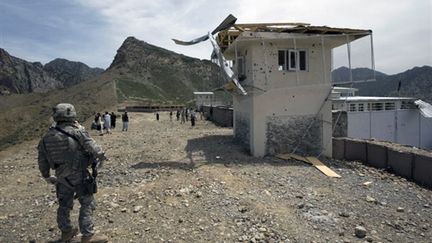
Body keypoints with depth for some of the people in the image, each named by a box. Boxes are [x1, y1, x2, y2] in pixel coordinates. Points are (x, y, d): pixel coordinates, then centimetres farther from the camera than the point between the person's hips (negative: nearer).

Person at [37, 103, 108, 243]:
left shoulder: (47, 137, 1)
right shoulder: (77, 132, -17)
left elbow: (42, 160, 9)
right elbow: (93, 147, -16)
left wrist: (47, 176, 23)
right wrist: (101, 157, 5)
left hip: (62, 177, 6)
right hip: (79, 175, -6)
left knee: (64, 205, 20)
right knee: (87, 204, 3)